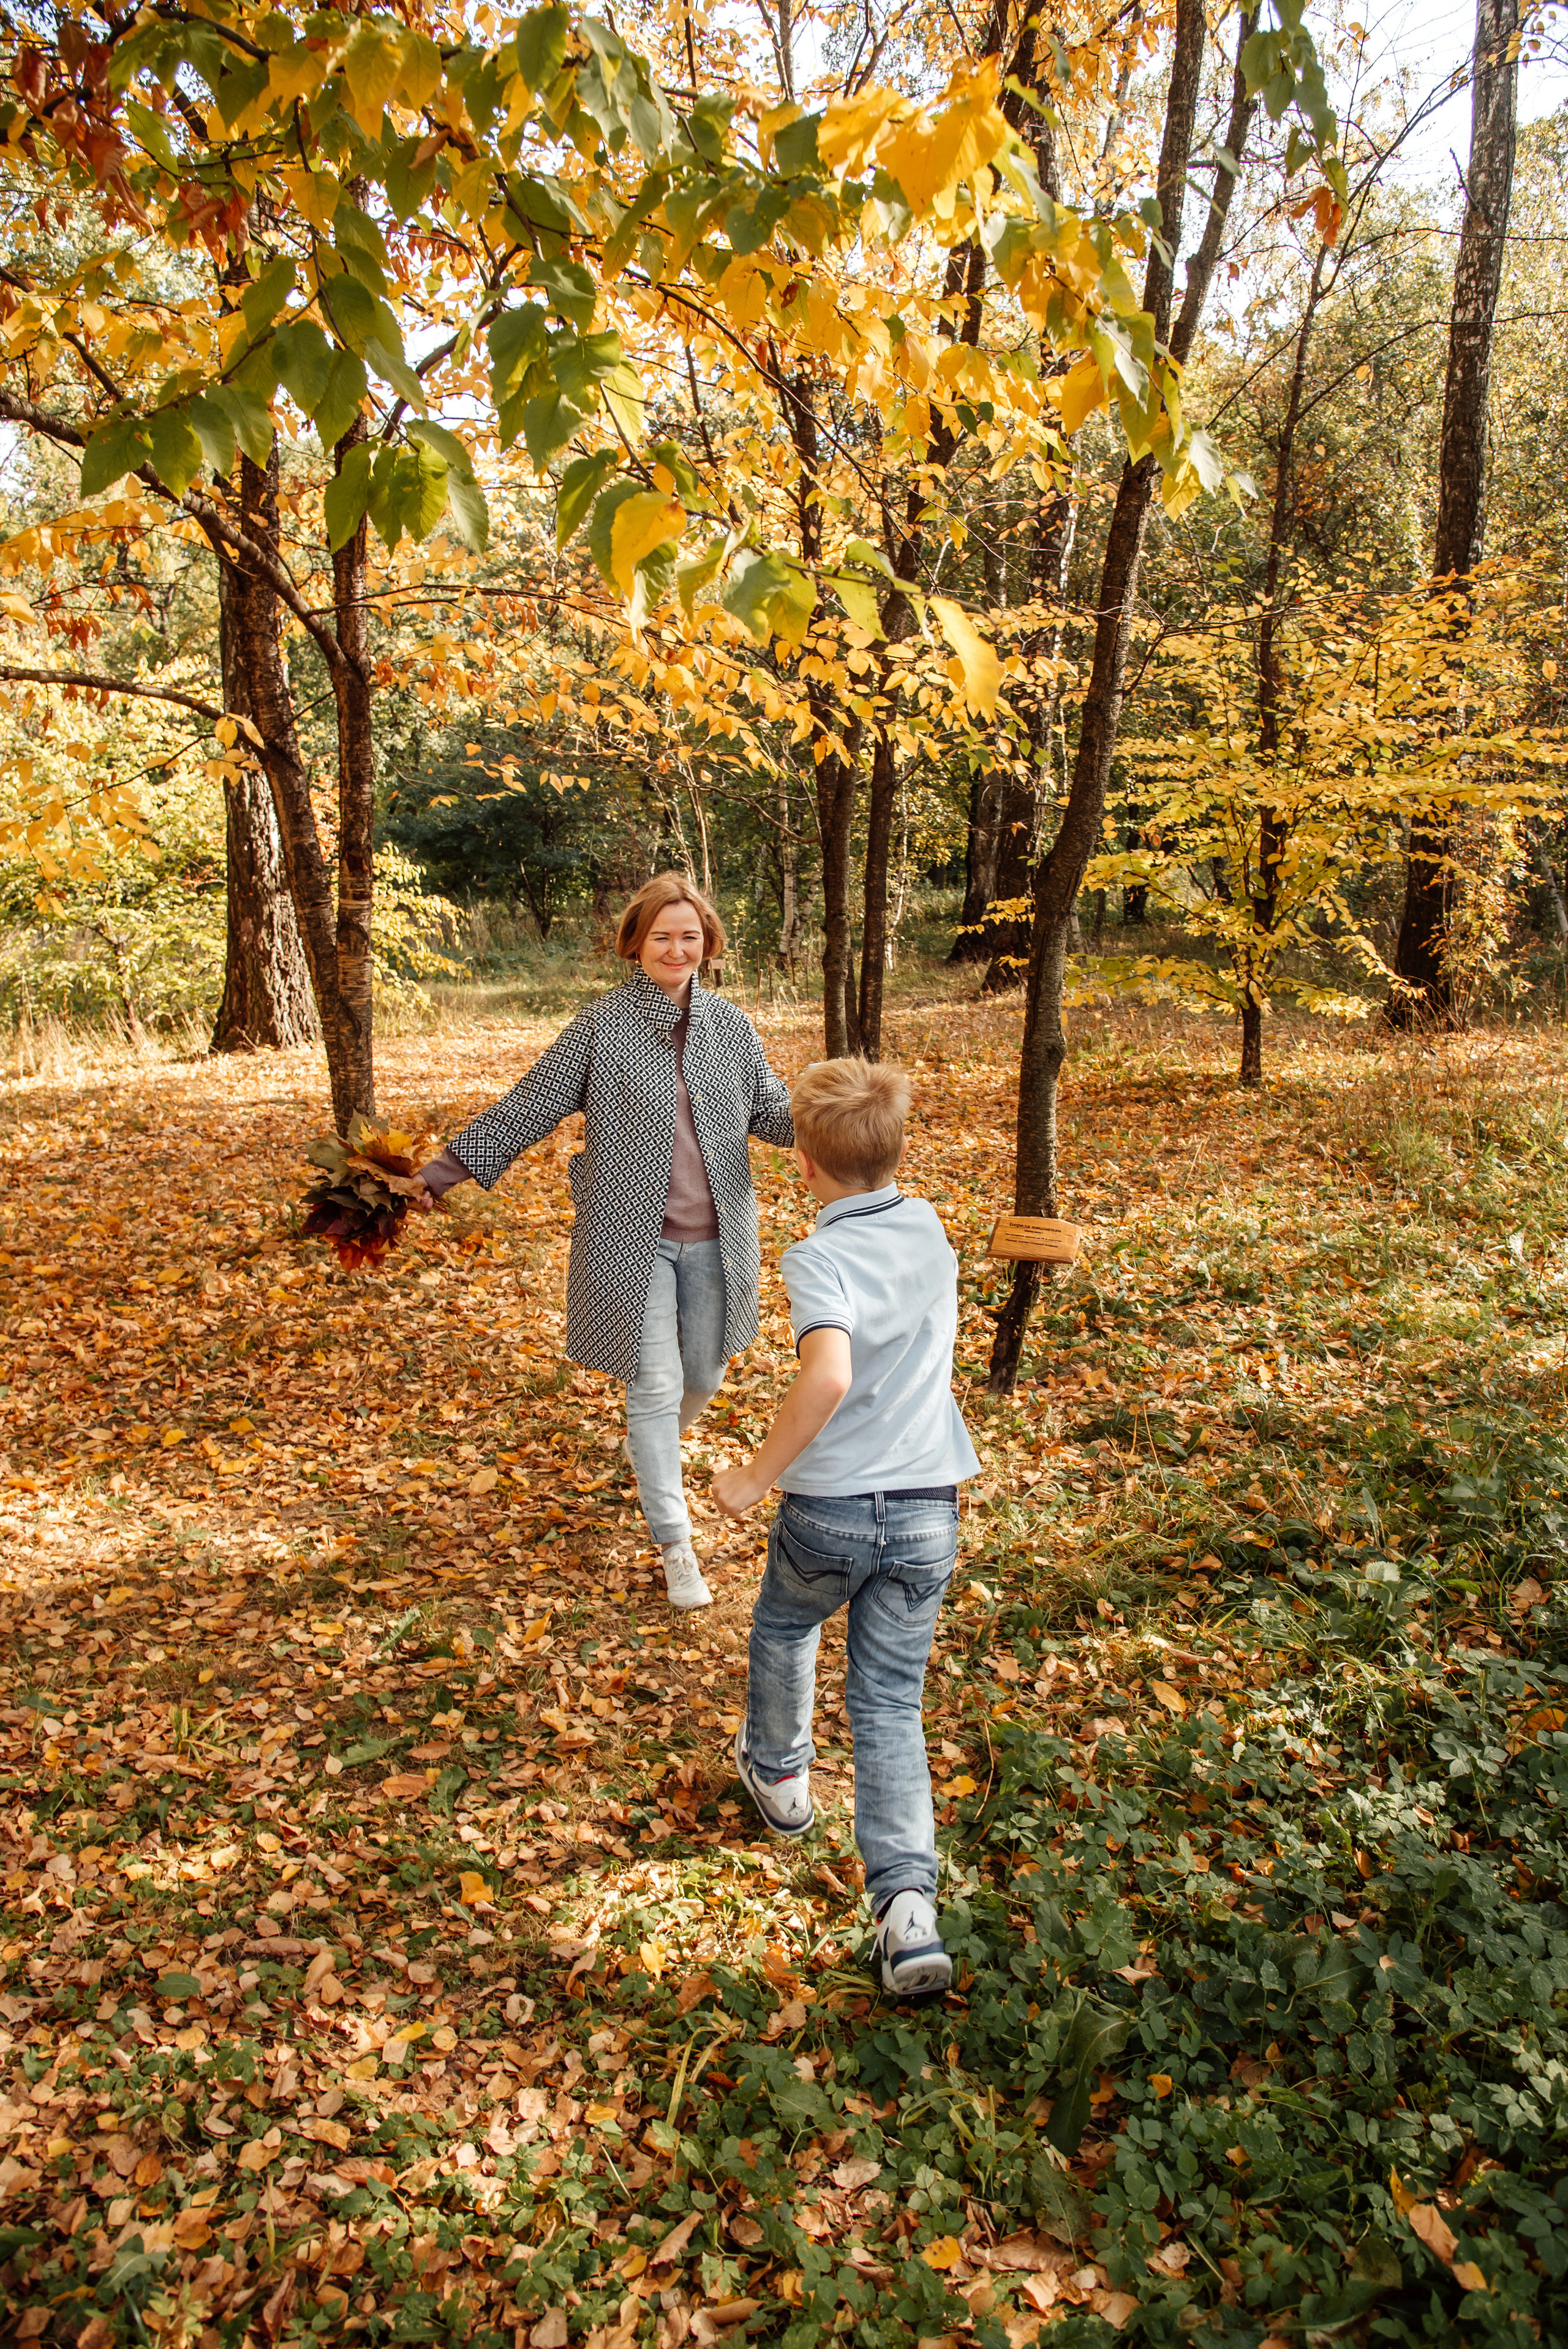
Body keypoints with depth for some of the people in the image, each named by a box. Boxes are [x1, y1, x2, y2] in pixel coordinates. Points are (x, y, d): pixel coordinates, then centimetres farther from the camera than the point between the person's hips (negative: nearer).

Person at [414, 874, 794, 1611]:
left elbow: (768, 1108, 7)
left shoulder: (730, 1025, 4)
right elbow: (530, 1106, -3)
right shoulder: (601, 1025, -6)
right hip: (632, 1237, -4)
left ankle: (649, 1449, 50)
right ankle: (675, 1546, 12)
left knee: (704, 1377, 15)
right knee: (654, 1385, -1)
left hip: (714, 1238, 4)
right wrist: (443, 1170, -5)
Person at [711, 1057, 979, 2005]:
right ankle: (909, 1900, -2)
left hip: (830, 1507, -4)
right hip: (928, 1510, 4)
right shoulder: (931, 1229, 3)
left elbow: (829, 1374, -35)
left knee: (785, 1626, 28)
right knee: (892, 1702, 10)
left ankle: (779, 1770, 50)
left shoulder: (820, 1258, -17)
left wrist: (755, 1475, -24)